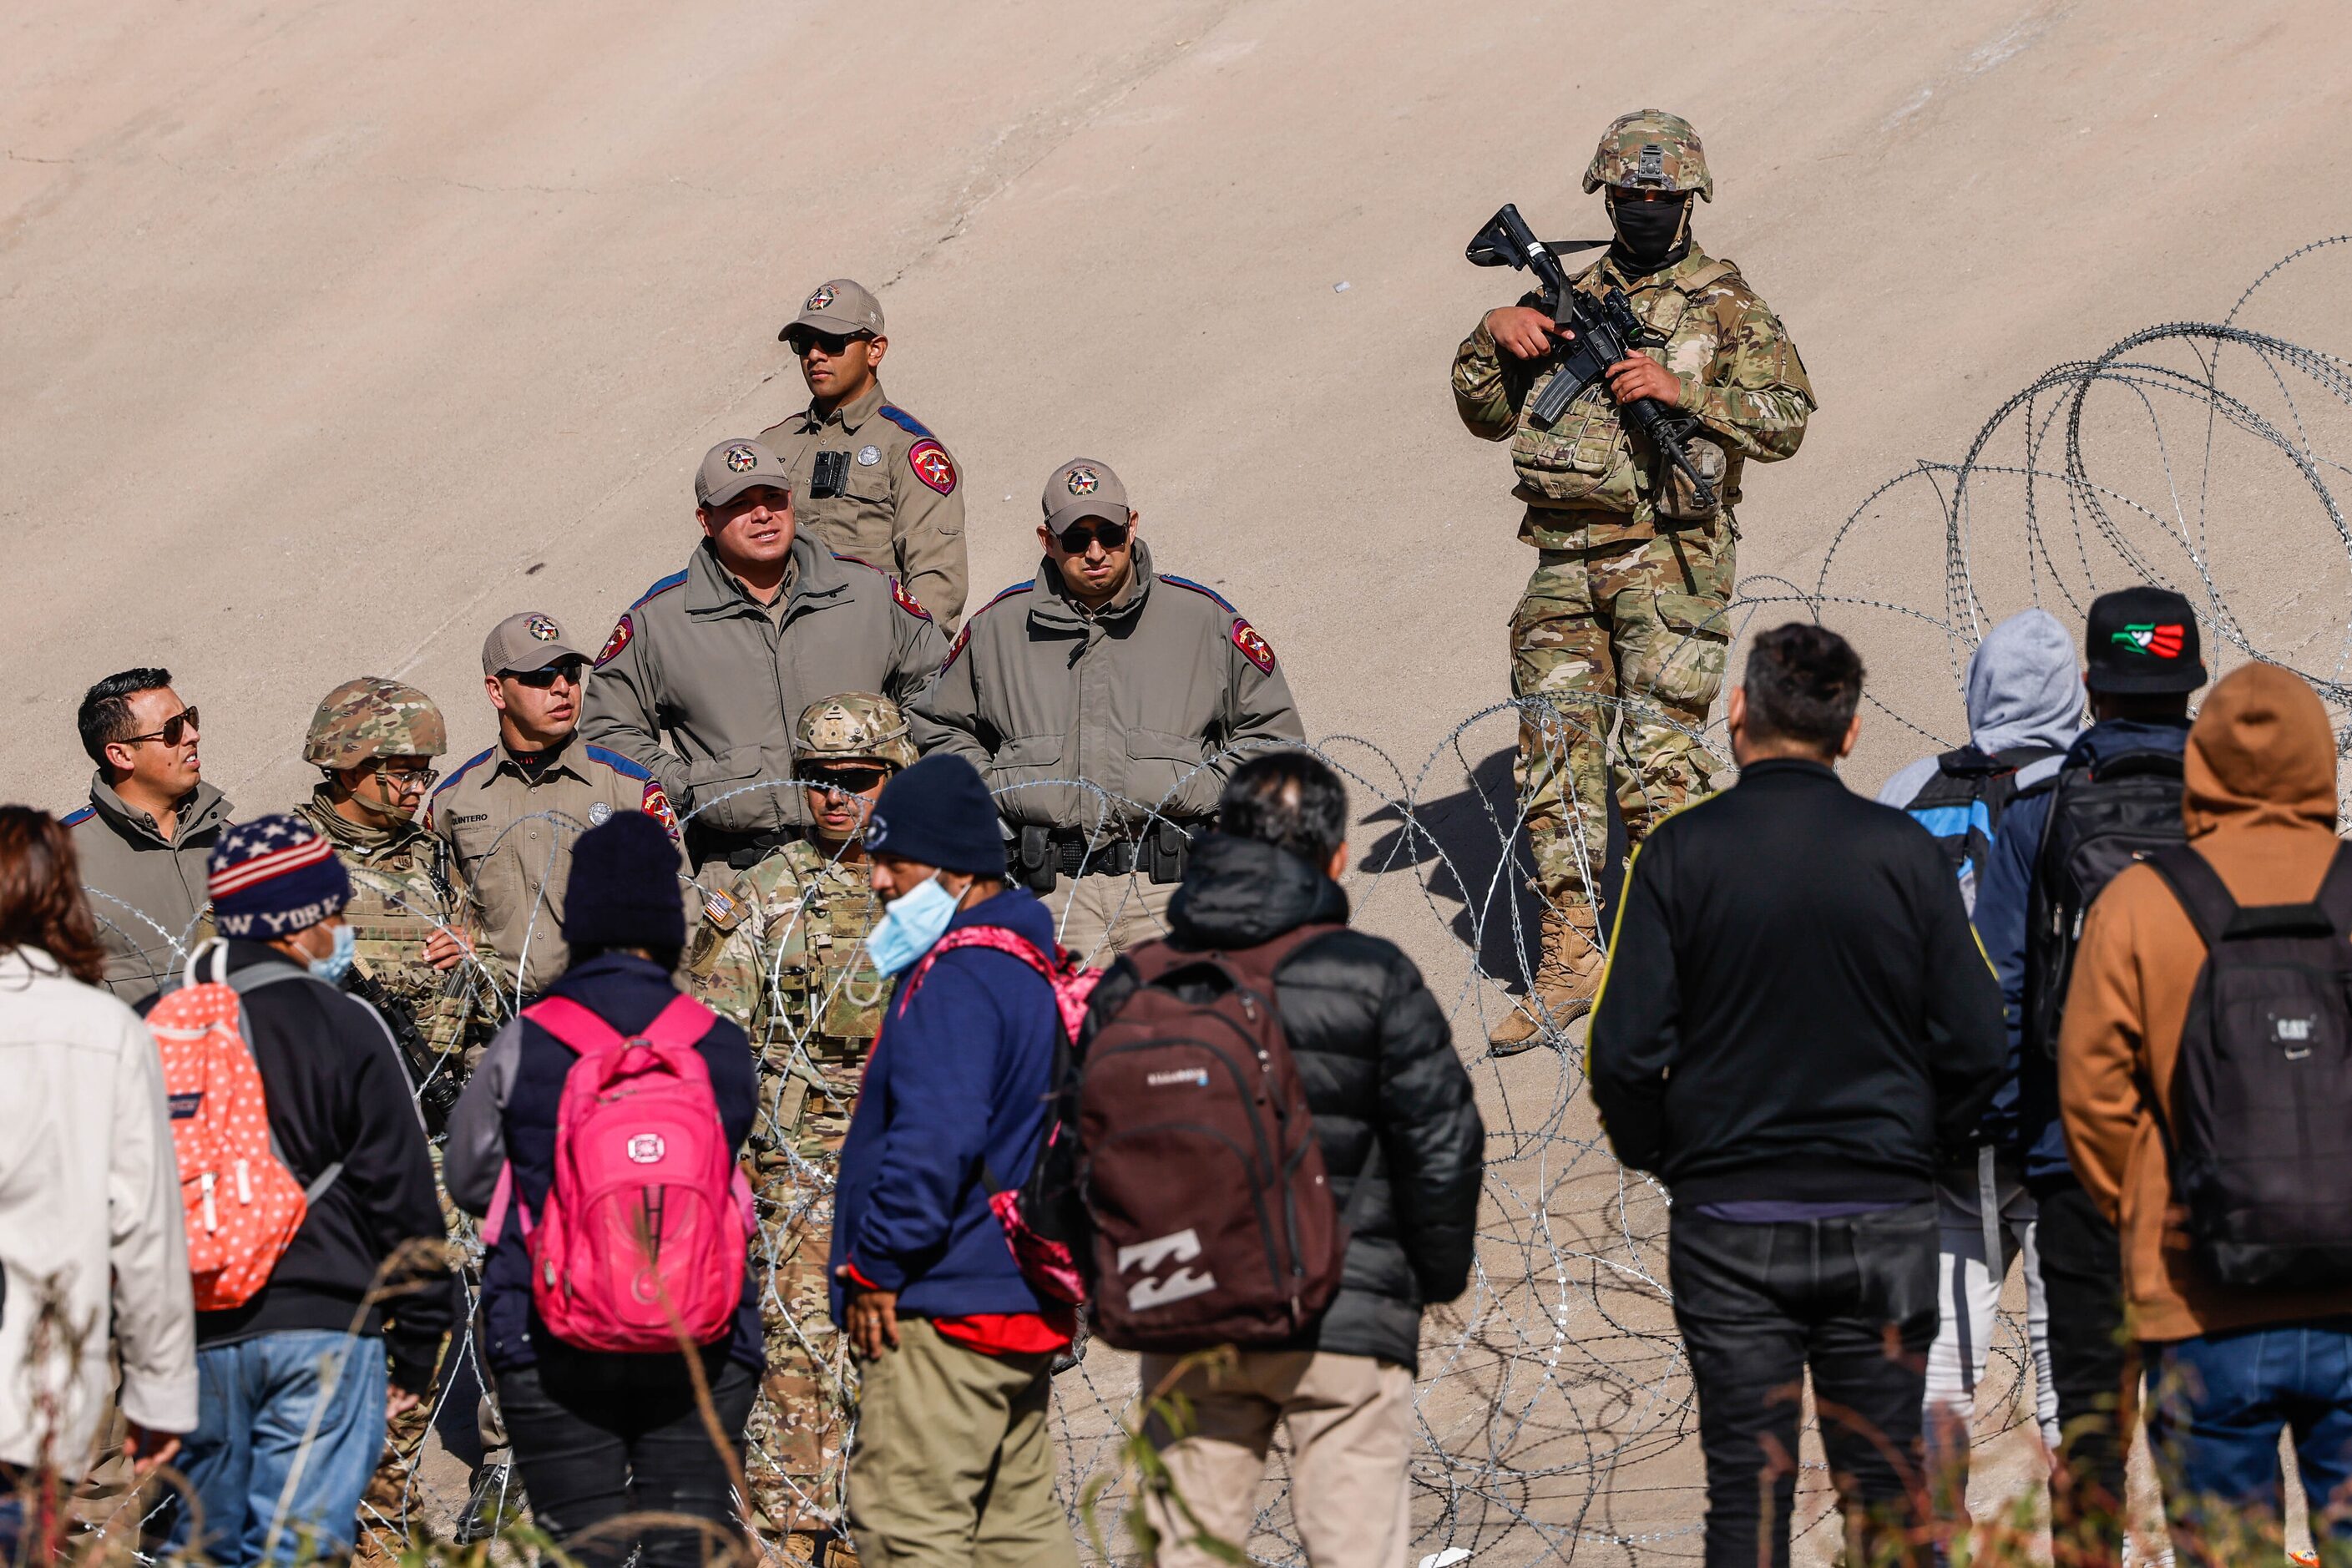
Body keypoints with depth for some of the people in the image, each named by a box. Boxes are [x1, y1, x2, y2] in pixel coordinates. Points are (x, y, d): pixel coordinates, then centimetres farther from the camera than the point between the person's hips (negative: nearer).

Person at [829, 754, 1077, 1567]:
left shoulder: (959, 981, -16)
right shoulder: (1037, 972, 16)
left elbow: (933, 1143, -26)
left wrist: (875, 1268, -17)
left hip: (943, 1312, -10)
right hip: (1029, 1310, 10)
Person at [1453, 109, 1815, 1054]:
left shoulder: (1726, 305, 4)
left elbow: (1786, 419, -6)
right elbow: (1487, 413, 20)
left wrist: (1682, 389, -17)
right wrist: (1494, 338, 1)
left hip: (1669, 557, -5)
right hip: (1566, 560, 5)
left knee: (1658, 754, -11)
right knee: (1555, 748, 2)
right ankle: (1570, 952, 8)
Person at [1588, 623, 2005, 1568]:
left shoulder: (1681, 852, -6)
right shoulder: (1904, 851, -2)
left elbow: (1626, 1051, -9)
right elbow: (1977, 1046, -2)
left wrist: (1659, 1156, 10)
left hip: (1726, 1220, -1)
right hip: (1882, 1223, 1)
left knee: (1747, 1490, 3)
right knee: (1884, 1490, 7)